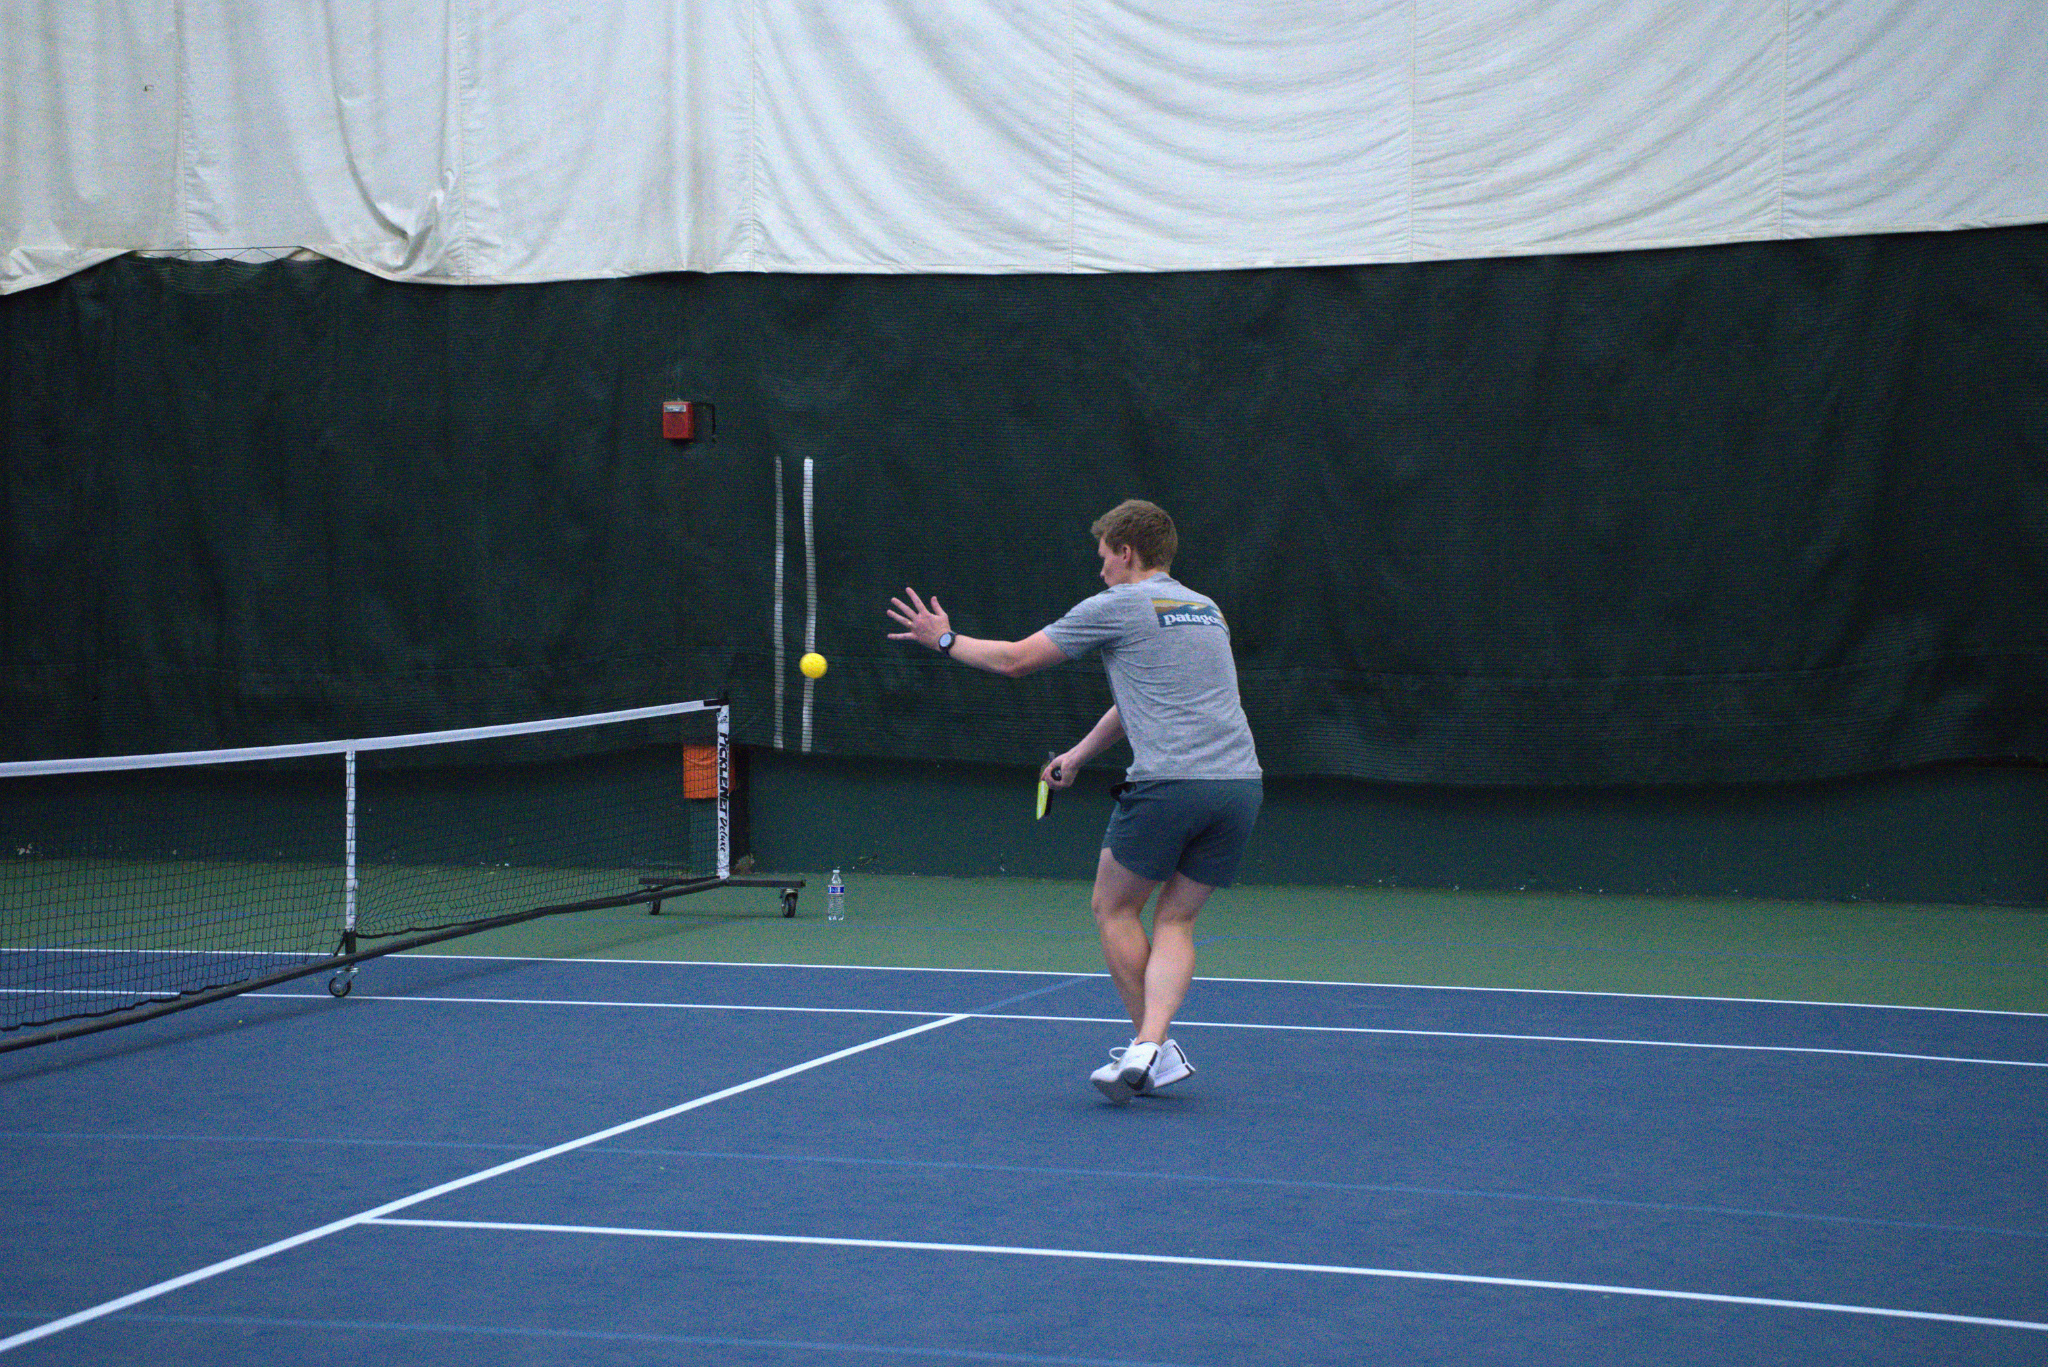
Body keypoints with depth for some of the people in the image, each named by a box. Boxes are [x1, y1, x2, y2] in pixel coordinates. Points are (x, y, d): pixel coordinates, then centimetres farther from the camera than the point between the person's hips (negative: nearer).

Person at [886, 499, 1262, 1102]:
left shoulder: (1117, 606, 3)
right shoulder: (1207, 611, 24)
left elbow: (1016, 659, 10)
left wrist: (946, 640, 25)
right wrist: (1079, 753, 45)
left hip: (1169, 781, -6)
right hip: (1240, 782, 6)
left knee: (1114, 908, 12)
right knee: (1175, 922, 10)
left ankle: (1151, 1045, 10)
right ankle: (1151, 1045, -8)